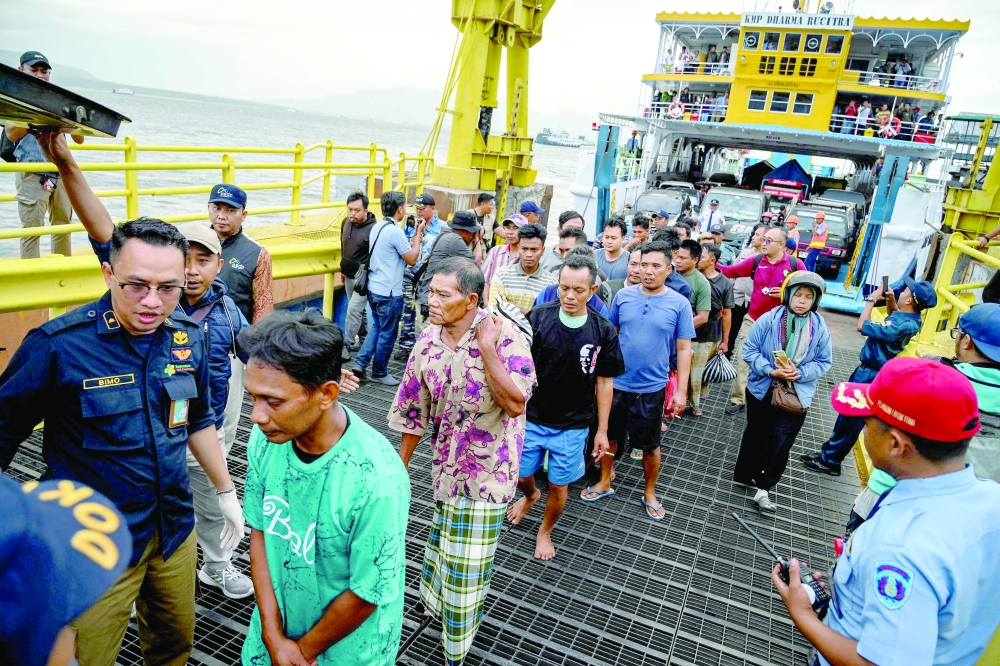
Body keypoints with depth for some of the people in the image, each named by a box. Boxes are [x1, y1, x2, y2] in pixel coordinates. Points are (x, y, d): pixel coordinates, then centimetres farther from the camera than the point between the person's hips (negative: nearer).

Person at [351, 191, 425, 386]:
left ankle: (360, 363, 16)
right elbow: (412, 259, -12)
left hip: (374, 289, 9)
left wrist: (414, 237, 16)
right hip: (389, 293, -9)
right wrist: (418, 234, -4)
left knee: (376, 328, 21)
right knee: (387, 334, 5)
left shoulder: (377, 228, 9)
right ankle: (379, 373, 17)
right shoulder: (395, 231, -18)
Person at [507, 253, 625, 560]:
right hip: (531, 418, 1)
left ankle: (545, 531, 41)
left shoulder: (603, 331, -10)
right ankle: (530, 495, 53)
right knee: (520, 476, 16)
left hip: (572, 426, 0)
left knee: (559, 486, 12)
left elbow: (605, 382, 0)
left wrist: (602, 430, 3)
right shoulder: (537, 318, -13)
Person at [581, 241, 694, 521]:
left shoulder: (679, 304, -7)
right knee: (610, 435, 16)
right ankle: (604, 483, 36)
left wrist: (681, 391, -7)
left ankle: (649, 493, 34)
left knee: (650, 444, 12)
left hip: (651, 388, -2)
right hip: (615, 383, 2)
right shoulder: (623, 296, -2)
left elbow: (684, 349, -4)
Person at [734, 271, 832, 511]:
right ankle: (745, 475, 34)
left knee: (780, 444, -4)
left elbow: (824, 362, 2)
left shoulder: (820, 328, -5)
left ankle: (763, 487, 8)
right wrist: (771, 370, -21)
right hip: (762, 391, 0)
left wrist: (800, 373, -16)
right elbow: (749, 349, -8)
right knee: (755, 436, 17)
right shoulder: (768, 319, -11)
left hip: (796, 397, 1)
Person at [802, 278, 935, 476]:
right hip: (869, 371, 10)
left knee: (850, 419, 3)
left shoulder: (902, 325, -29)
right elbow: (893, 315, 25)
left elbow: (862, 326, -27)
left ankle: (830, 461, 15)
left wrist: (872, 299, -17)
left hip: (870, 376, -10)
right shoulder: (908, 317, 0)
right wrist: (890, 299, 5)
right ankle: (828, 453, 32)